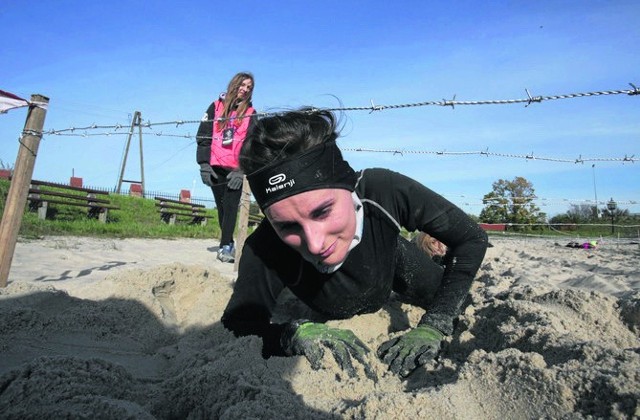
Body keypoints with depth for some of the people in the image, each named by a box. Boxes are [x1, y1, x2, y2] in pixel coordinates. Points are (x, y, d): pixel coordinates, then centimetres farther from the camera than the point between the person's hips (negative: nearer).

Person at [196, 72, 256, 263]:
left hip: (236, 169, -2)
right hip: (215, 168, 2)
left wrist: (242, 170, -11)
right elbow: (203, 136, 6)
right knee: (221, 207, 8)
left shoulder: (250, 113, 8)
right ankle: (228, 243, 20)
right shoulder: (216, 107, 10)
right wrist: (204, 164, -4)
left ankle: (225, 246, -6)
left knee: (231, 206, -9)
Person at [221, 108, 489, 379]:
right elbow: (235, 327, -32)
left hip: (393, 261, 0)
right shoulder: (263, 252, -43)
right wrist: (295, 332, -53)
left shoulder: (384, 192, -42)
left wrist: (433, 327, -36)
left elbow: (471, 238, -30)